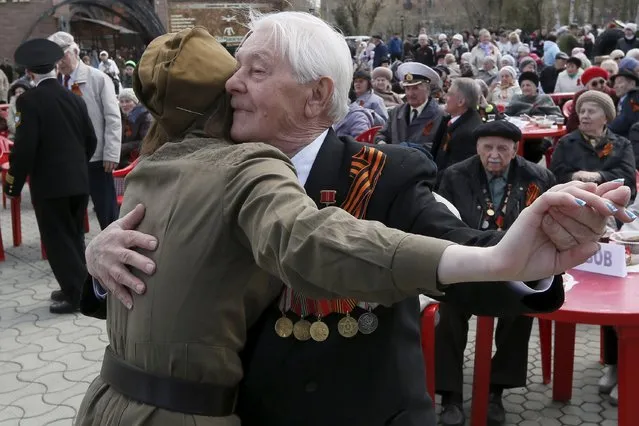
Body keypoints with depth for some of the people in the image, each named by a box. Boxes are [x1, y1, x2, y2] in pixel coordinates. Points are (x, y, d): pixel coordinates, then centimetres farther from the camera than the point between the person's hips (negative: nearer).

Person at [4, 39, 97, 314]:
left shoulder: (29, 100, -13)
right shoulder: (74, 97, 5)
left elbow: (25, 147, -17)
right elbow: (91, 139, 9)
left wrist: (14, 183, -6)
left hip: (49, 183, -6)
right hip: (78, 180, 6)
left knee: (57, 240, 2)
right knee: (74, 236, 17)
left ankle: (76, 294, 4)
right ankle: (77, 286, 26)